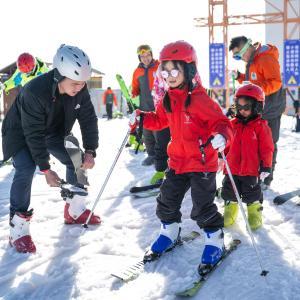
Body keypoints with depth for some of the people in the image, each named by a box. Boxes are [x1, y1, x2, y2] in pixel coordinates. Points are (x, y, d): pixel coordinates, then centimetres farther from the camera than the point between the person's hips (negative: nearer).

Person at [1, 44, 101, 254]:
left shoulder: (80, 89, -23)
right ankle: (18, 228, -16)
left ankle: (75, 210, 19)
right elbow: (33, 134, -34)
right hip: (22, 133, -6)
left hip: (54, 132, 6)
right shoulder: (34, 92, -39)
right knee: (26, 170, -25)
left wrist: (90, 151, -18)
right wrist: (46, 169, -30)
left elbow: (88, 119, -11)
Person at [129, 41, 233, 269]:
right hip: (177, 161, 7)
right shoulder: (168, 100, 4)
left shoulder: (200, 99, -19)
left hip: (202, 162, -7)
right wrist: (142, 118, 4)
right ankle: (169, 231, 37)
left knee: (203, 206, 0)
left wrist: (221, 137, -40)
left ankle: (215, 239, 20)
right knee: (167, 201, 15)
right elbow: (160, 120, 20)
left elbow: (221, 122, -20)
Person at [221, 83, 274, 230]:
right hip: (232, 168, 5)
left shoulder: (261, 126, -8)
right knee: (230, 194, 14)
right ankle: (229, 213, 33)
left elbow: (267, 148, -6)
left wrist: (266, 167, -8)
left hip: (251, 170, -4)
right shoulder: (233, 124, 6)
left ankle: (255, 215, 26)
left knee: (251, 196, 6)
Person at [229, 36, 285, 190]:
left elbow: (275, 83, -24)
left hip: (270, 111, -9)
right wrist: (239, 77, 6)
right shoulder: (251, 61, 13)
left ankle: (266, 178, 10)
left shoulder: (267, 59, -17)